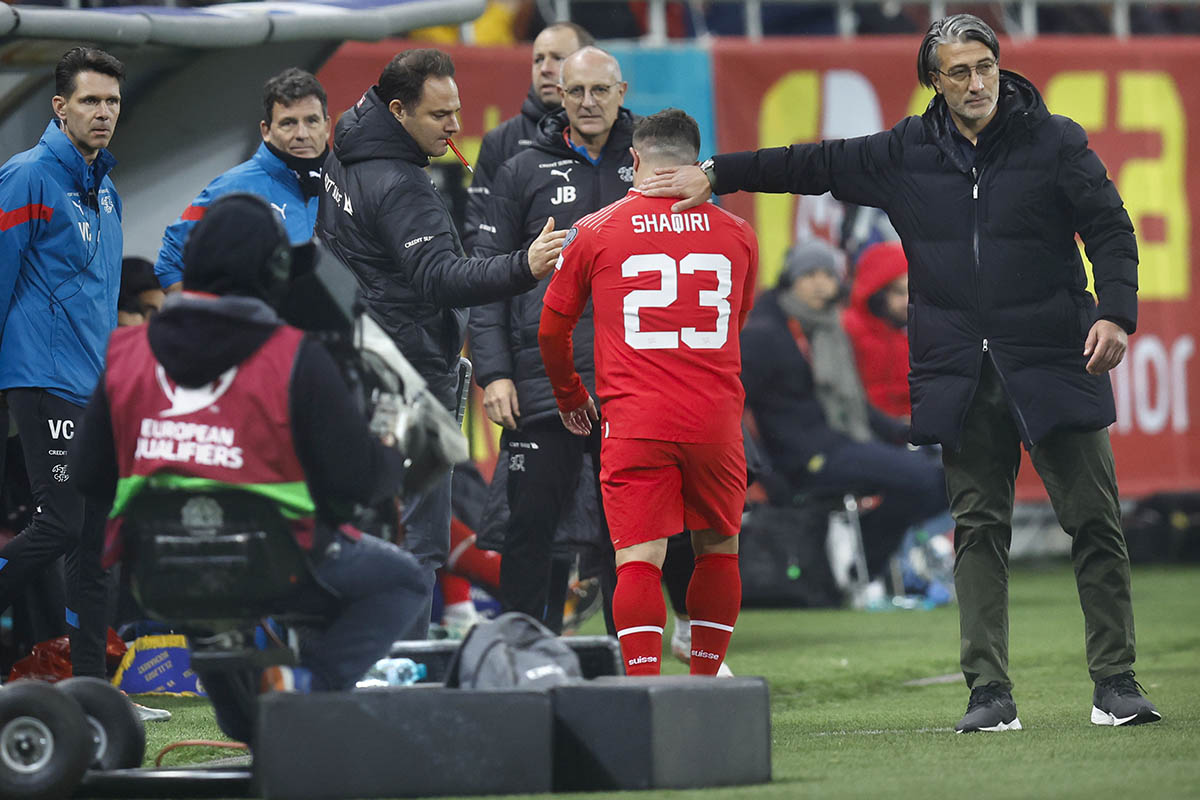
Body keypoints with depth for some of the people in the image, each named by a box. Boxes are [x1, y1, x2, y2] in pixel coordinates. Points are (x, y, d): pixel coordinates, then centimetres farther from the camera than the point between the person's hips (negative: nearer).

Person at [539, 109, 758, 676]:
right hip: (717, 419, 2)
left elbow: (552, 328, 12)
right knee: (717, 550, 17)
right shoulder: (737, 235, 9)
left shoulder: (593, 232, 3)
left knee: (639, 558, -6)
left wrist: (571, 397, 29)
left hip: (634, 420, -2)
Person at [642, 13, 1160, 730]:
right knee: (978, 528, 1)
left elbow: (1111, 230, 0)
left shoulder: (1056, 143, 1)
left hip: (1054, 365, -2)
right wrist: (716, 175, 14)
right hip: (961, 375, 2)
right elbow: (815, 165, 16)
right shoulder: (907, 155, 9)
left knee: (1094, 522, -3)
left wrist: (1116, 314, -15)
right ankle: (990, 691, 2)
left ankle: (1115, 683, 4)